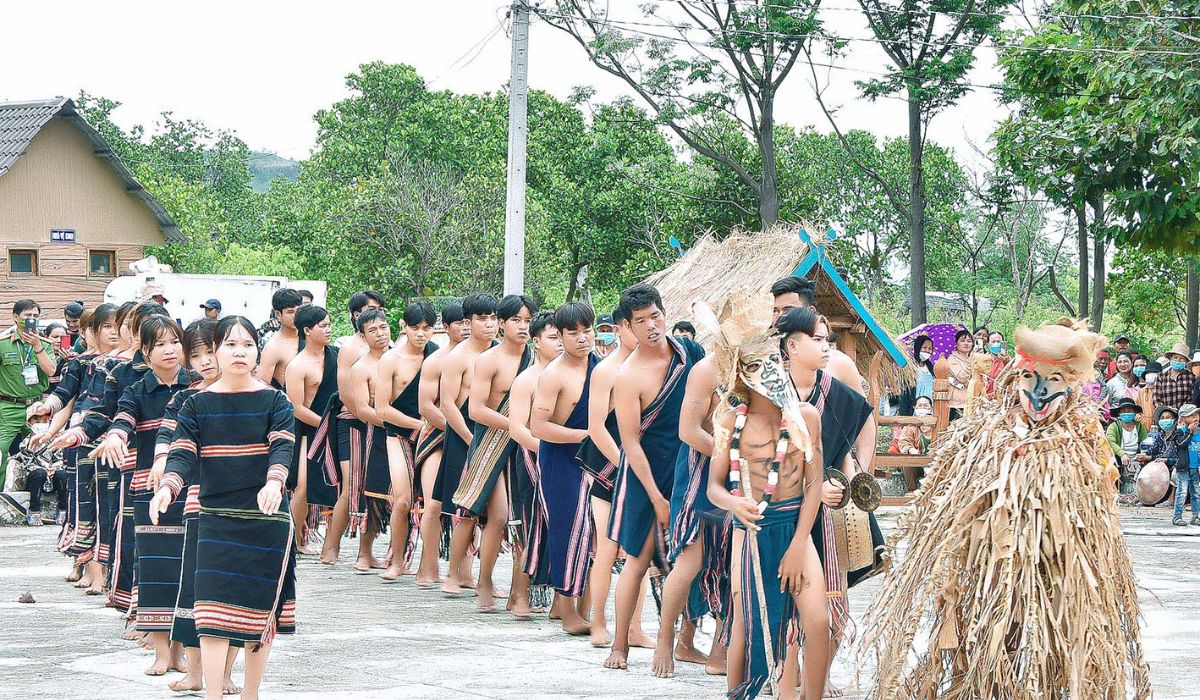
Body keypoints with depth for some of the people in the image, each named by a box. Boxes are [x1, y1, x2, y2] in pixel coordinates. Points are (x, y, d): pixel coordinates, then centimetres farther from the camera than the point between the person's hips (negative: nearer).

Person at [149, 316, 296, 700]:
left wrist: (274, 482, -35)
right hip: (216, 519, 0)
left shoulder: (274, 401, 1)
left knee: (261, 607, 7)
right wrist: (167, 487, -27)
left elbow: (282, 447, -14)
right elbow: (182, 454, -5)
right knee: (213, 610, -11)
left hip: (267, 517, 0)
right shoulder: (196, 404, 4)